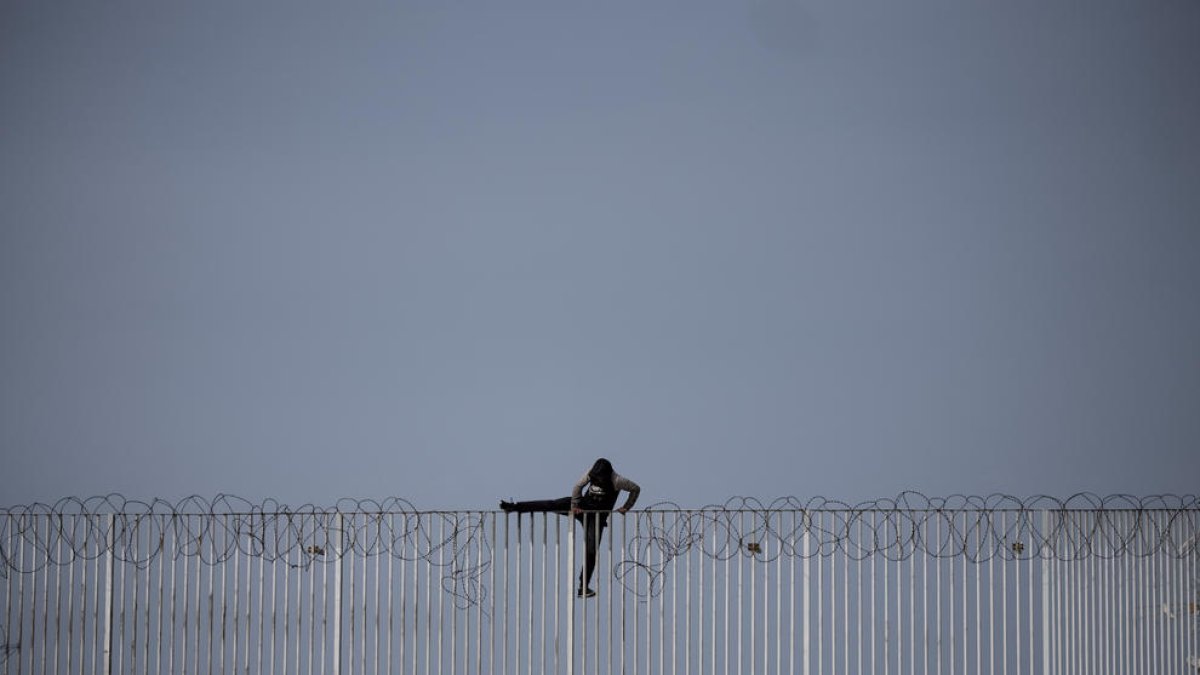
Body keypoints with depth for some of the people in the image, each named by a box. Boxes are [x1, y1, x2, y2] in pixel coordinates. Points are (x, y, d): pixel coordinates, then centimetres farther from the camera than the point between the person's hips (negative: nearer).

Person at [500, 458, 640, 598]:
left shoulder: (617, 481, -22)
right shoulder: (592, 473, -11)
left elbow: (636, 489, -10)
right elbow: (578, 486, 1)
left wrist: (626, 507, -8)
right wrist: (574, 505, -3)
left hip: (597, 517, -3)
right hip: (583, 505, 3)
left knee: (591, 550, -8)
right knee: (551, 505, -14)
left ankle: (583, 587, -1)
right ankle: (513, 507, -13)